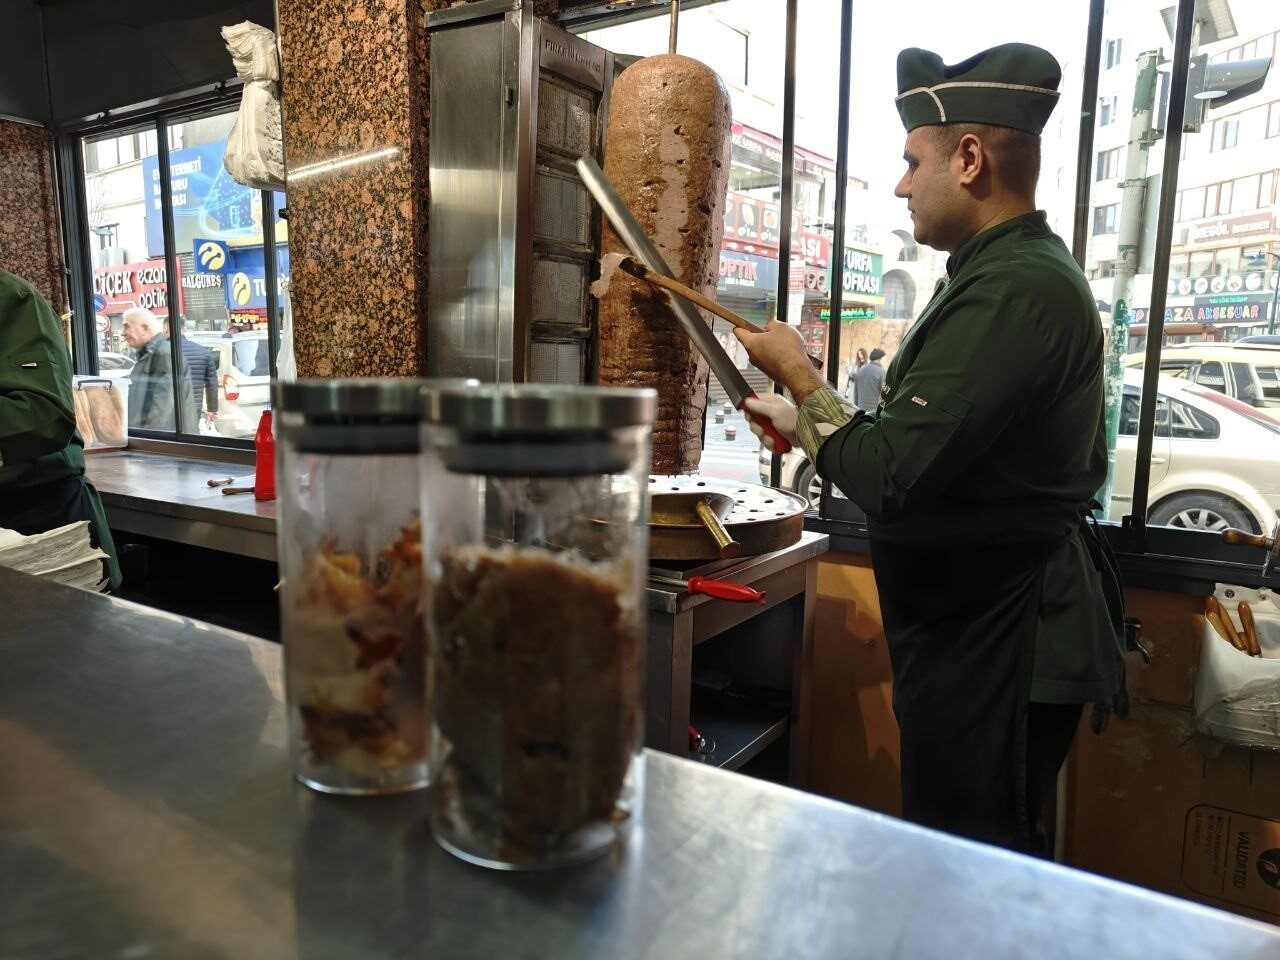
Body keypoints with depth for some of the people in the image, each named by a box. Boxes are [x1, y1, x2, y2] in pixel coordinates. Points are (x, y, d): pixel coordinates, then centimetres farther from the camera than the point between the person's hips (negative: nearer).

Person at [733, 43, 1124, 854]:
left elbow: (889, 480, -28)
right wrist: (805, 419, 15)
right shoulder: (1018, 270, 12)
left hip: (994, 645, -10)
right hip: (979, 626, 10)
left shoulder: (1012, 290, -24)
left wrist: (798, 374, -14)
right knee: (964, 857, 25)